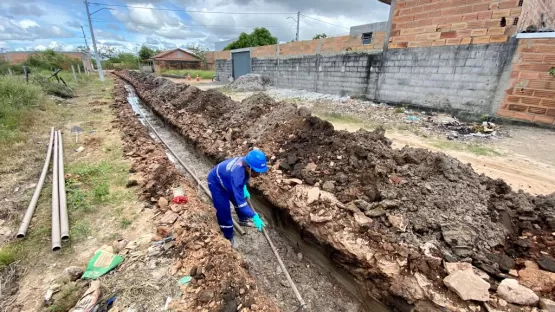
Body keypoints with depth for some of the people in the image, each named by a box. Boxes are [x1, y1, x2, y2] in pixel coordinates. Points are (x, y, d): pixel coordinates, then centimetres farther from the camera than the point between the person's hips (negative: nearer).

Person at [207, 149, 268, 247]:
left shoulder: (246, 162, -23)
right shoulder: (236, 175, -45)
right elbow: (240, 201, -40)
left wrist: (244, 189, -1)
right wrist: (254, 216, -38)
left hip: (227, 179, 8)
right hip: (216, 183, -7)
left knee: (238, 199, 19)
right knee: (224, 211, -3)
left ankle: (243, 220, 46)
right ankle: (228, 238, 17)